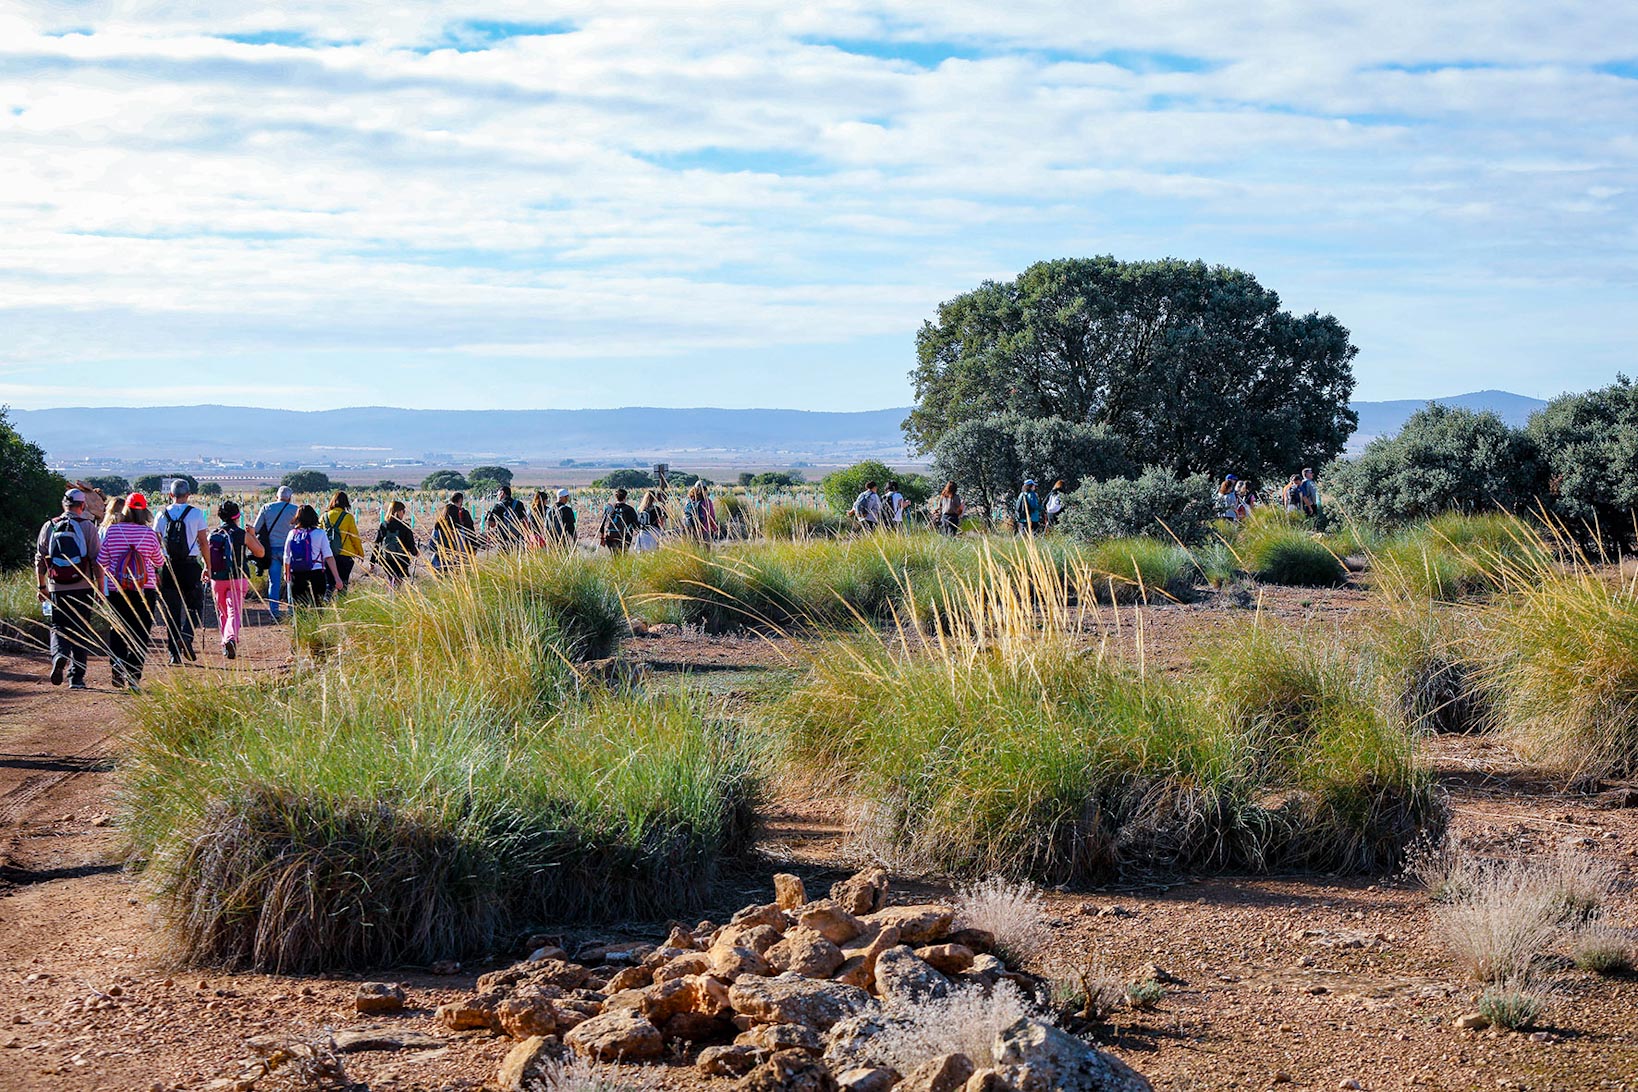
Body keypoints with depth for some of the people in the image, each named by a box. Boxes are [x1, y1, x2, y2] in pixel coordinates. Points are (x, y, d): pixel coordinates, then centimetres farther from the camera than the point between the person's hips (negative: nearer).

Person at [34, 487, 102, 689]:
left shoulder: (49, 526, 5)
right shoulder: (88, 526, -2)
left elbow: (39, 559, 8)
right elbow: (97, 561, -5)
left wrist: (41, 586, 16)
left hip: (57, 588, 1)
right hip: (83, 588, -1)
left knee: (58, 627, 12)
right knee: (81, 631, 6)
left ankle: (59, 655, -18)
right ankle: (76, 678, 4)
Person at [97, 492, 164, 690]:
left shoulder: (113, 531, -3)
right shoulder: (149, 533, -4)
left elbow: (101, 561, 1)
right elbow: (159, 563, 9)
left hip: (117, 590, 1)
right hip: (145, 590, -1)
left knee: (117, 630, 13)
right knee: (140, 633, 4)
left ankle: (117, 669, -3)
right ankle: (133, 676, -2)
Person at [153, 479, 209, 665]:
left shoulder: (161, 515, 4)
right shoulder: (196, 514, -2)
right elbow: (203, 542, -2)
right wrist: (207, 566, 6)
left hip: (168, 566, 2)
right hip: (190, 565, -2)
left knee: (170, 609, 7)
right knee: (194, 604, 10)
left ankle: (173, 652, 5)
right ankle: (186, 637, -15)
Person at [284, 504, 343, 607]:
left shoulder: (292, 534, 6)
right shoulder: (320, 534, -3)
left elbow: (287, 558, 12)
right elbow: (329, 557, -8)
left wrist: (287, 574, 29)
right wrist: (337, 578, -7)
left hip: (297, 576, 3)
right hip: (316, 575, -3)